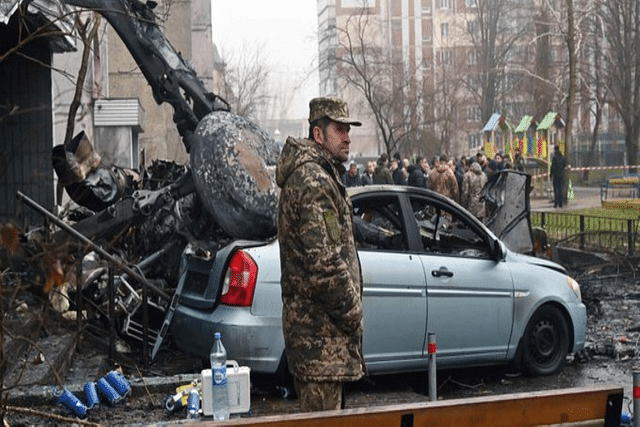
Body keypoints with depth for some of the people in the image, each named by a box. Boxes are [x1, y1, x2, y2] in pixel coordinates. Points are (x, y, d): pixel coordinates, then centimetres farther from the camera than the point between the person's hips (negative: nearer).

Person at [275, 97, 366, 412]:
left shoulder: (320, 174, 18)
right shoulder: (313, 181, -17)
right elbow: (324, 261, -24)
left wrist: (350, 310, 19)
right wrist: (353, 313, -15)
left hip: (310, 318, 11)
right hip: (321, 326, -11)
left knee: (315, 412, 18)